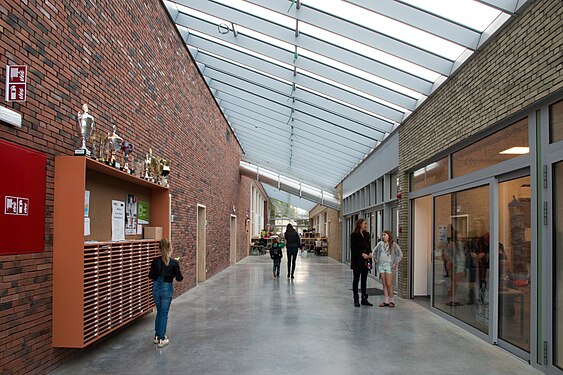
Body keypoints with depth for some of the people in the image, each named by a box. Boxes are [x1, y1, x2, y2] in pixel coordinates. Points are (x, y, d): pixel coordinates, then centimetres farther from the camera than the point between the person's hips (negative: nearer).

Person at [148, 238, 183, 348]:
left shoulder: (155, 261, -7)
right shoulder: (174, 262, -13)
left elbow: (151, 276, -1)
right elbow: (179, 278, -8)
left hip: (156, 288, 3)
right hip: (167, 288, -3)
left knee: (159, 312, 20)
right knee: (164, 314, 7)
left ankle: (157, 336, 28)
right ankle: (161, 339, 12)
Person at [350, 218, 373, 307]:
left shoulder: (366, 234, 10)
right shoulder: (354, 235, -9)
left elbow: (368, 245, 16)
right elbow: (353, 248, -12)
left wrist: (370, 253, -3)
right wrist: (362, 254, -20)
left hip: (365, 260, 6)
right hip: (357, 261, -6)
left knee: (364, 280, 10)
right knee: (356, 279, 3)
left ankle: (364, 299, 17)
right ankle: (356, 299, 9)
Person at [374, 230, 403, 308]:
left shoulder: (394, 245, -4)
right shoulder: (380, 244, 9)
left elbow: (400, 255, -5)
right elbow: (375, 251, 26)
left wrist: (395, 263, -9)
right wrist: (376, 259, 16)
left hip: (389, 266, -4)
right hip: (381, 265, 5)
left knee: (389, 284, -6)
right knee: (384, 284, 6)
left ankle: (392, 301, 4)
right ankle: (386, 301, 10)